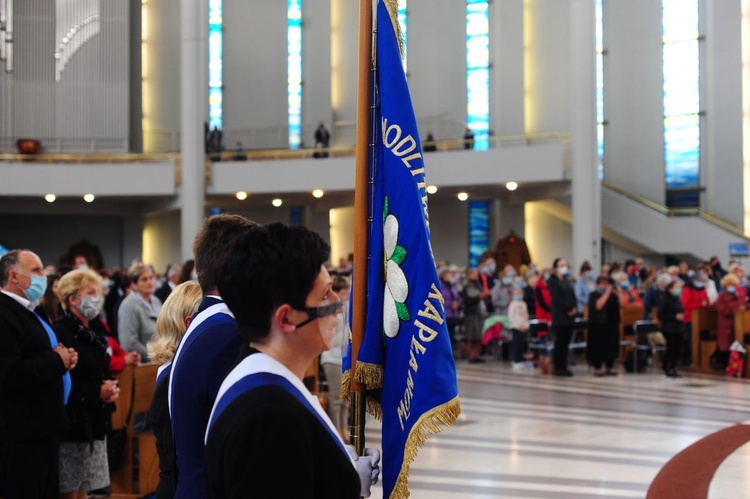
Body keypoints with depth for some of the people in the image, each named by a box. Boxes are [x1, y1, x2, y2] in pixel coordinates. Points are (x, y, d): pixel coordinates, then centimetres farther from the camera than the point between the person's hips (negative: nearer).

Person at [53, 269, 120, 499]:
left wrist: (111, 388, 3)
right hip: (72, 425, -8)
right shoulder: (60, 333, -15)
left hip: (94, 423, 8)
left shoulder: (95, 331, 14)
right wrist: (97, 392, -19)